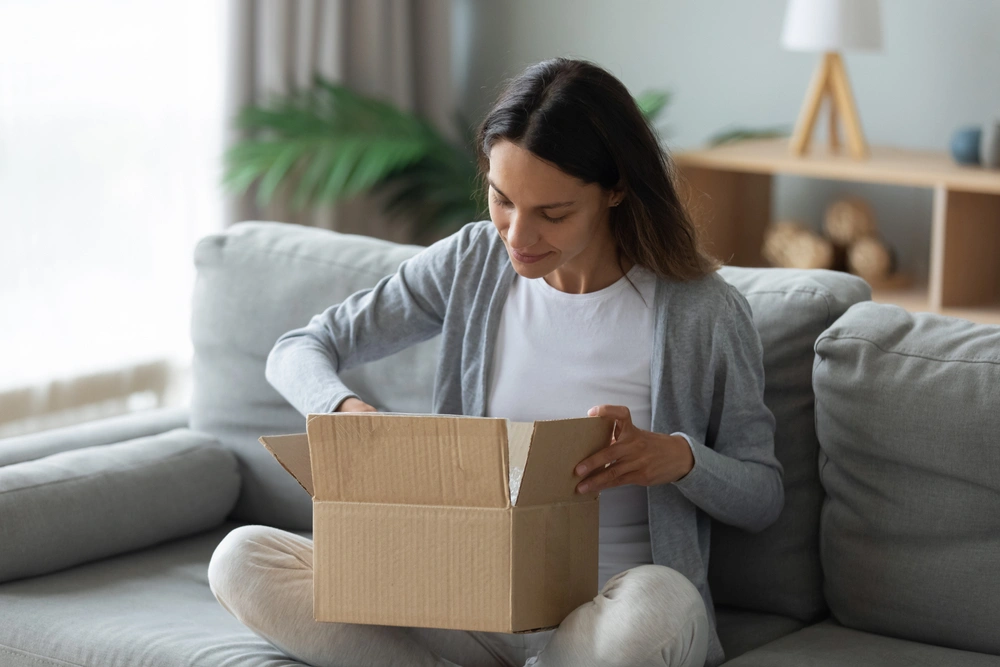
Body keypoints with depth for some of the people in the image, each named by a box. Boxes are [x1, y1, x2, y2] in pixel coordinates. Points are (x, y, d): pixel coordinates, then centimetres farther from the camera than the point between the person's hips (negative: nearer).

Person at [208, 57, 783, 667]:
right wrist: (347, 410, -16)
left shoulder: (703, 313, -8)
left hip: (605, 614, -3)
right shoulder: (472, 263, 2)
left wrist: (682, 457, -21)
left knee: (654, 604, -42)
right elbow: (298, 351, 8)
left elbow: (764, 497, 2)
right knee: (241, 560, -17)